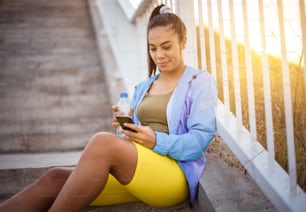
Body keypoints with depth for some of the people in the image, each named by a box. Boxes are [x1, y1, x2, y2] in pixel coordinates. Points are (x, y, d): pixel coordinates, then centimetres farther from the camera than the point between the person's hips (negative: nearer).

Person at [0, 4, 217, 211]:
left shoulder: (200, 81, 6)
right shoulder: (143, 88, 24)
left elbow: (201, 138, -6)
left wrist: (156, 141, -21)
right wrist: (126, 125, -2)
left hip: (177, 174, -5)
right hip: (141, 177, 6)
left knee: (103, 141, -33)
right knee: (56, 178, -17)